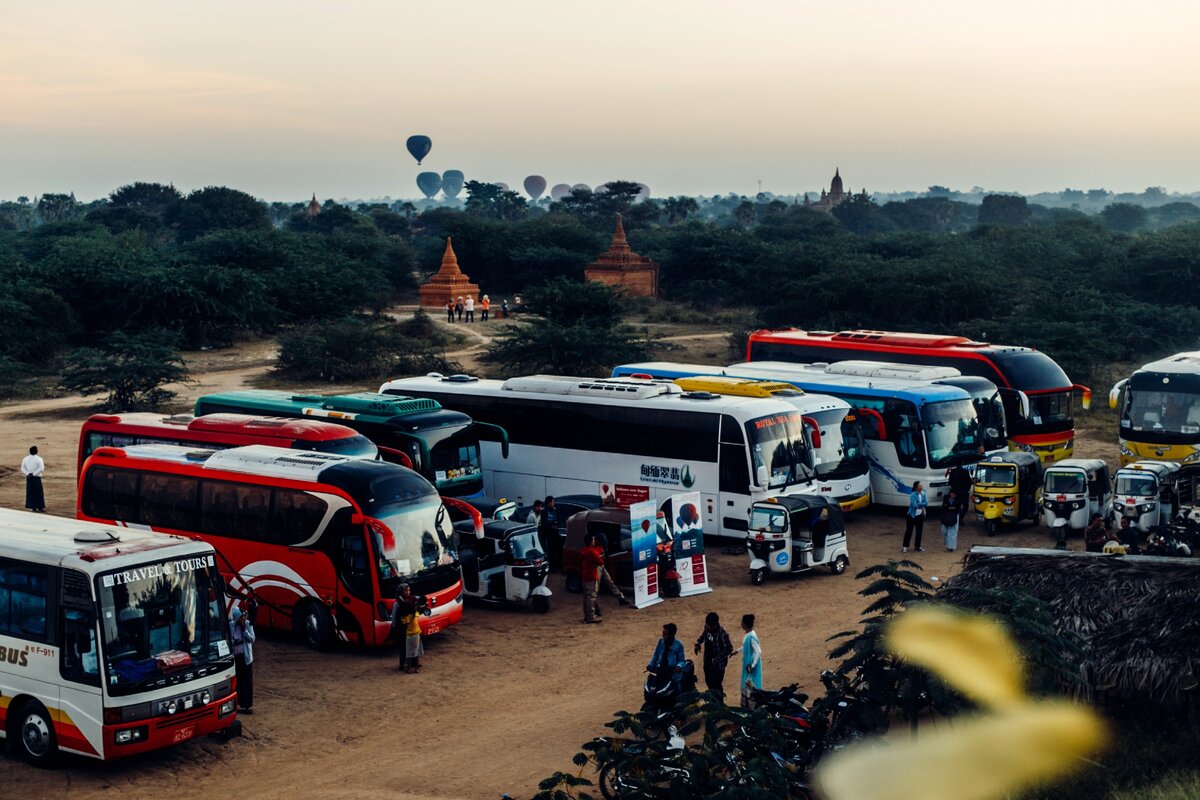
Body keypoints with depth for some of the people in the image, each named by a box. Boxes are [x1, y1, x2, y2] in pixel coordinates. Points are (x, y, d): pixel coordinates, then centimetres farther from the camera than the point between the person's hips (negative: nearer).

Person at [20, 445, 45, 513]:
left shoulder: (25, 459, 3)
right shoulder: (39, 459, -10)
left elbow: (22, 468, 2)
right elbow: (42, 468, -17)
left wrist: (27, 474, -6)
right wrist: (34, 474, -13)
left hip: (29, 478, 4)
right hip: (36, 477, -4)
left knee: (30, 492, 9)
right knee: (39, 492, 3)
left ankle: (33, 507, 9)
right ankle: (40, 507, 1)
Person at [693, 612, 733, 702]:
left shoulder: (722, 633, -28)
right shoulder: (707, 626, -7)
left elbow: (729, 648, -23)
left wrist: (717, 659, -26)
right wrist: (698, 642, -2)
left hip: (718, 664, -7)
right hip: (708, 660, 7)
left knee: (717, 685, 3)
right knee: (708, 681, 22)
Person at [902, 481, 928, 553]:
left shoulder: (923, 494, 1)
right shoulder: (913, 495, -18)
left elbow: (926, 504, -7)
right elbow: (915, 505, -26)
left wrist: (919, 504, -22)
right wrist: (922, 504, -15)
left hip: (920, 516, 6)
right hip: (912, 515, -6)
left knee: (919, 531, 10)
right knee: (909, 531, 0)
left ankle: (918, 546, 21)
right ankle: (905, 546, 8)